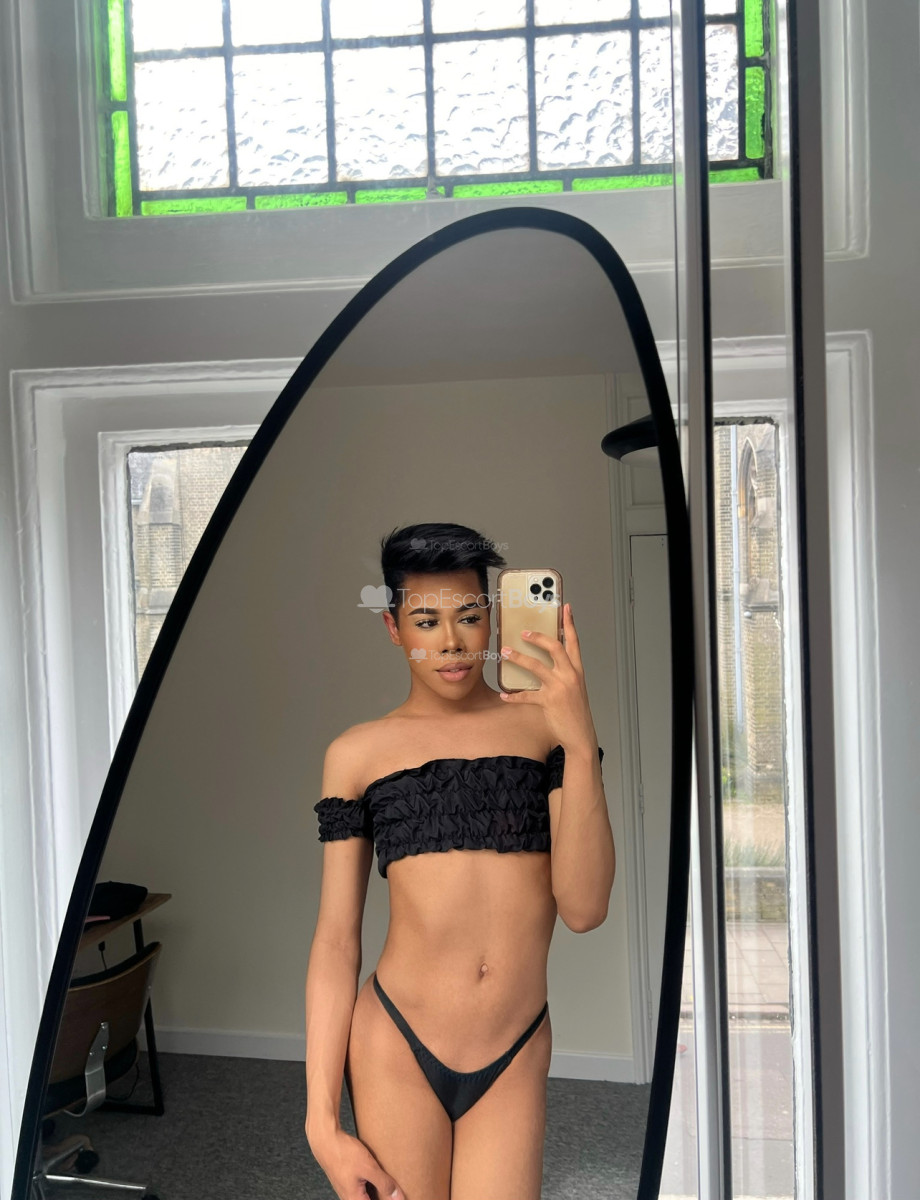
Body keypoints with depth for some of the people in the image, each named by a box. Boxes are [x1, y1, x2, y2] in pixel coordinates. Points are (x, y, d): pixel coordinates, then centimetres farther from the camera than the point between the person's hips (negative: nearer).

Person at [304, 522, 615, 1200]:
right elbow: (336, 940, 1)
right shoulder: (357, 753, 1)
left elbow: (584, 909, -8)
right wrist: (322, 1120, -2)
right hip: (395, 1050, 0)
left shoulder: (543, 724, 1)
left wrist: (581, 741, -18)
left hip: (515, 1064, 1)